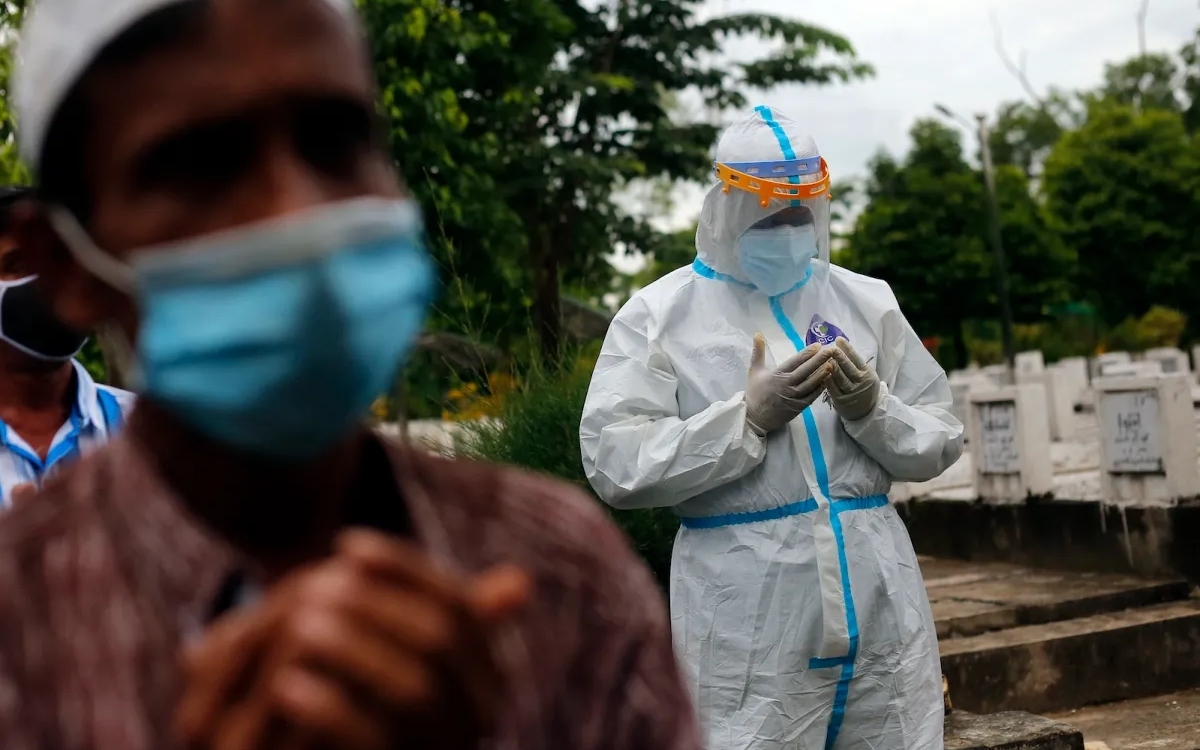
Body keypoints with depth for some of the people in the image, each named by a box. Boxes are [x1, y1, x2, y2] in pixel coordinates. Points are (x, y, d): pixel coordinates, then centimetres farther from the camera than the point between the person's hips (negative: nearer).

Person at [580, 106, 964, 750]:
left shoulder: (867, 302, 12)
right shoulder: (658, 315, 1)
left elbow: (939, 442, 12)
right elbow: (614, 465, -9)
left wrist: (871, 408, -8)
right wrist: (749, 414, -15)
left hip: (880, 599, 4)